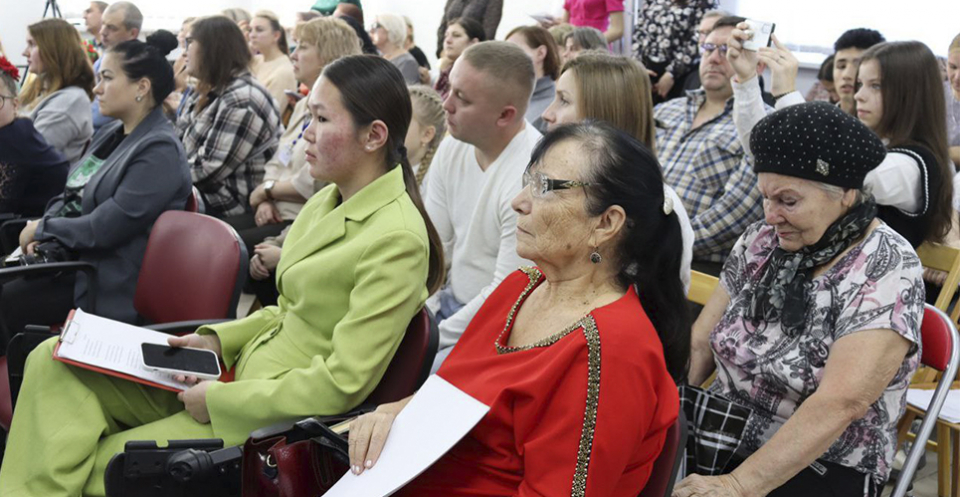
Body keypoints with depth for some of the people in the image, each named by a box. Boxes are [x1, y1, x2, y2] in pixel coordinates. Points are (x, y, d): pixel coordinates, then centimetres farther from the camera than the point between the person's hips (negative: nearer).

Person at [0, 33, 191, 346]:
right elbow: (71, 196, 19)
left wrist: (43, 227, -6)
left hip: (108, 285, -8)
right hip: (67, 256, 9)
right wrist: (44, 233, -1)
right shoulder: (112, 135, 12)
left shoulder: (159, 152, -17)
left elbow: (103, 230, -22)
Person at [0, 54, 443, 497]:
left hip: (284, 420, -9)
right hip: (245, 371, 9)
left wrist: (219, 398, -15)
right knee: (53, 363, -4)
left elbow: (343, 385, -21)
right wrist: (219, 339, 4)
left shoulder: (396, 239, -20)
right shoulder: (326, 202, 8)